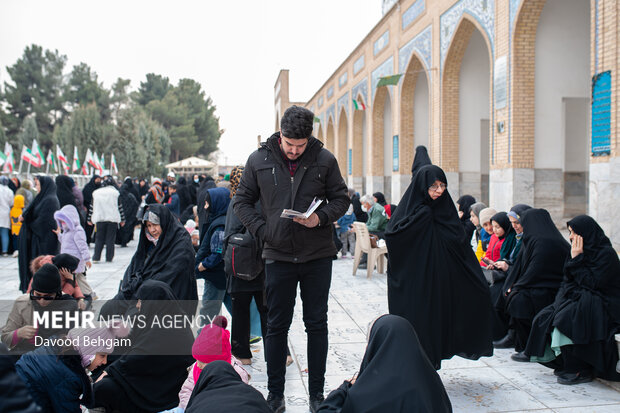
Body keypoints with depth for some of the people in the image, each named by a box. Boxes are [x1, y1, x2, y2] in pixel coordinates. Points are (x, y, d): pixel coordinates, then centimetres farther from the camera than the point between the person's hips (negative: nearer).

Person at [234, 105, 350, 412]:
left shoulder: (324, 160, -3)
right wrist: (262, 230, -7)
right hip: (278, 256, 0)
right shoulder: (258, 160, -1)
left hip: (317, 256, 0)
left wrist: (321, 217, -15)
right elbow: (242, 201, 7)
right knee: (276, 326, 8)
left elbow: (341, 198, 5)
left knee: (317, 325, 8)